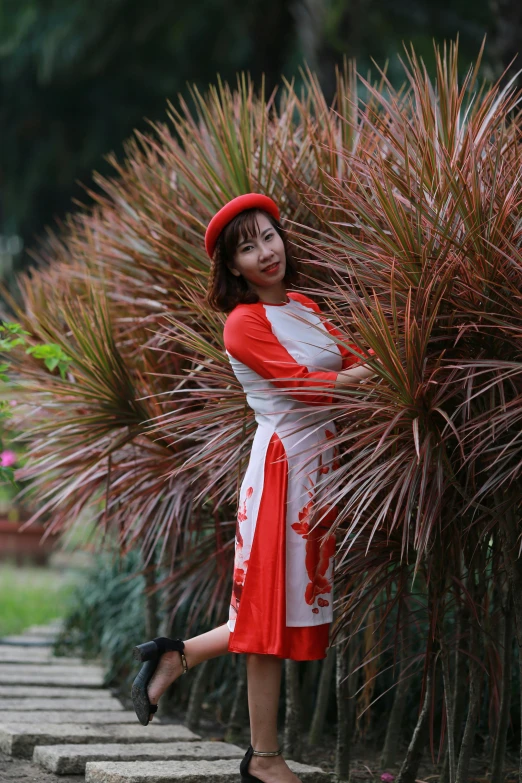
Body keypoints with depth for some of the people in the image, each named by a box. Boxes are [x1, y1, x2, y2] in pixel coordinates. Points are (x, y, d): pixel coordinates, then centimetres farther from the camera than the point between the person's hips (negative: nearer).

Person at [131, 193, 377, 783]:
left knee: (295, 606, 11)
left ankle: (177, 656, 24)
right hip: (285, 464, -8)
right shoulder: (245, 323, -9)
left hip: (322, 464, 8)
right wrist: (379, 372, -8)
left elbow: (356, 360, 8)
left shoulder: (304, 308, 16)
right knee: (274, 611, -1)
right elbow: (304, 383, -15)